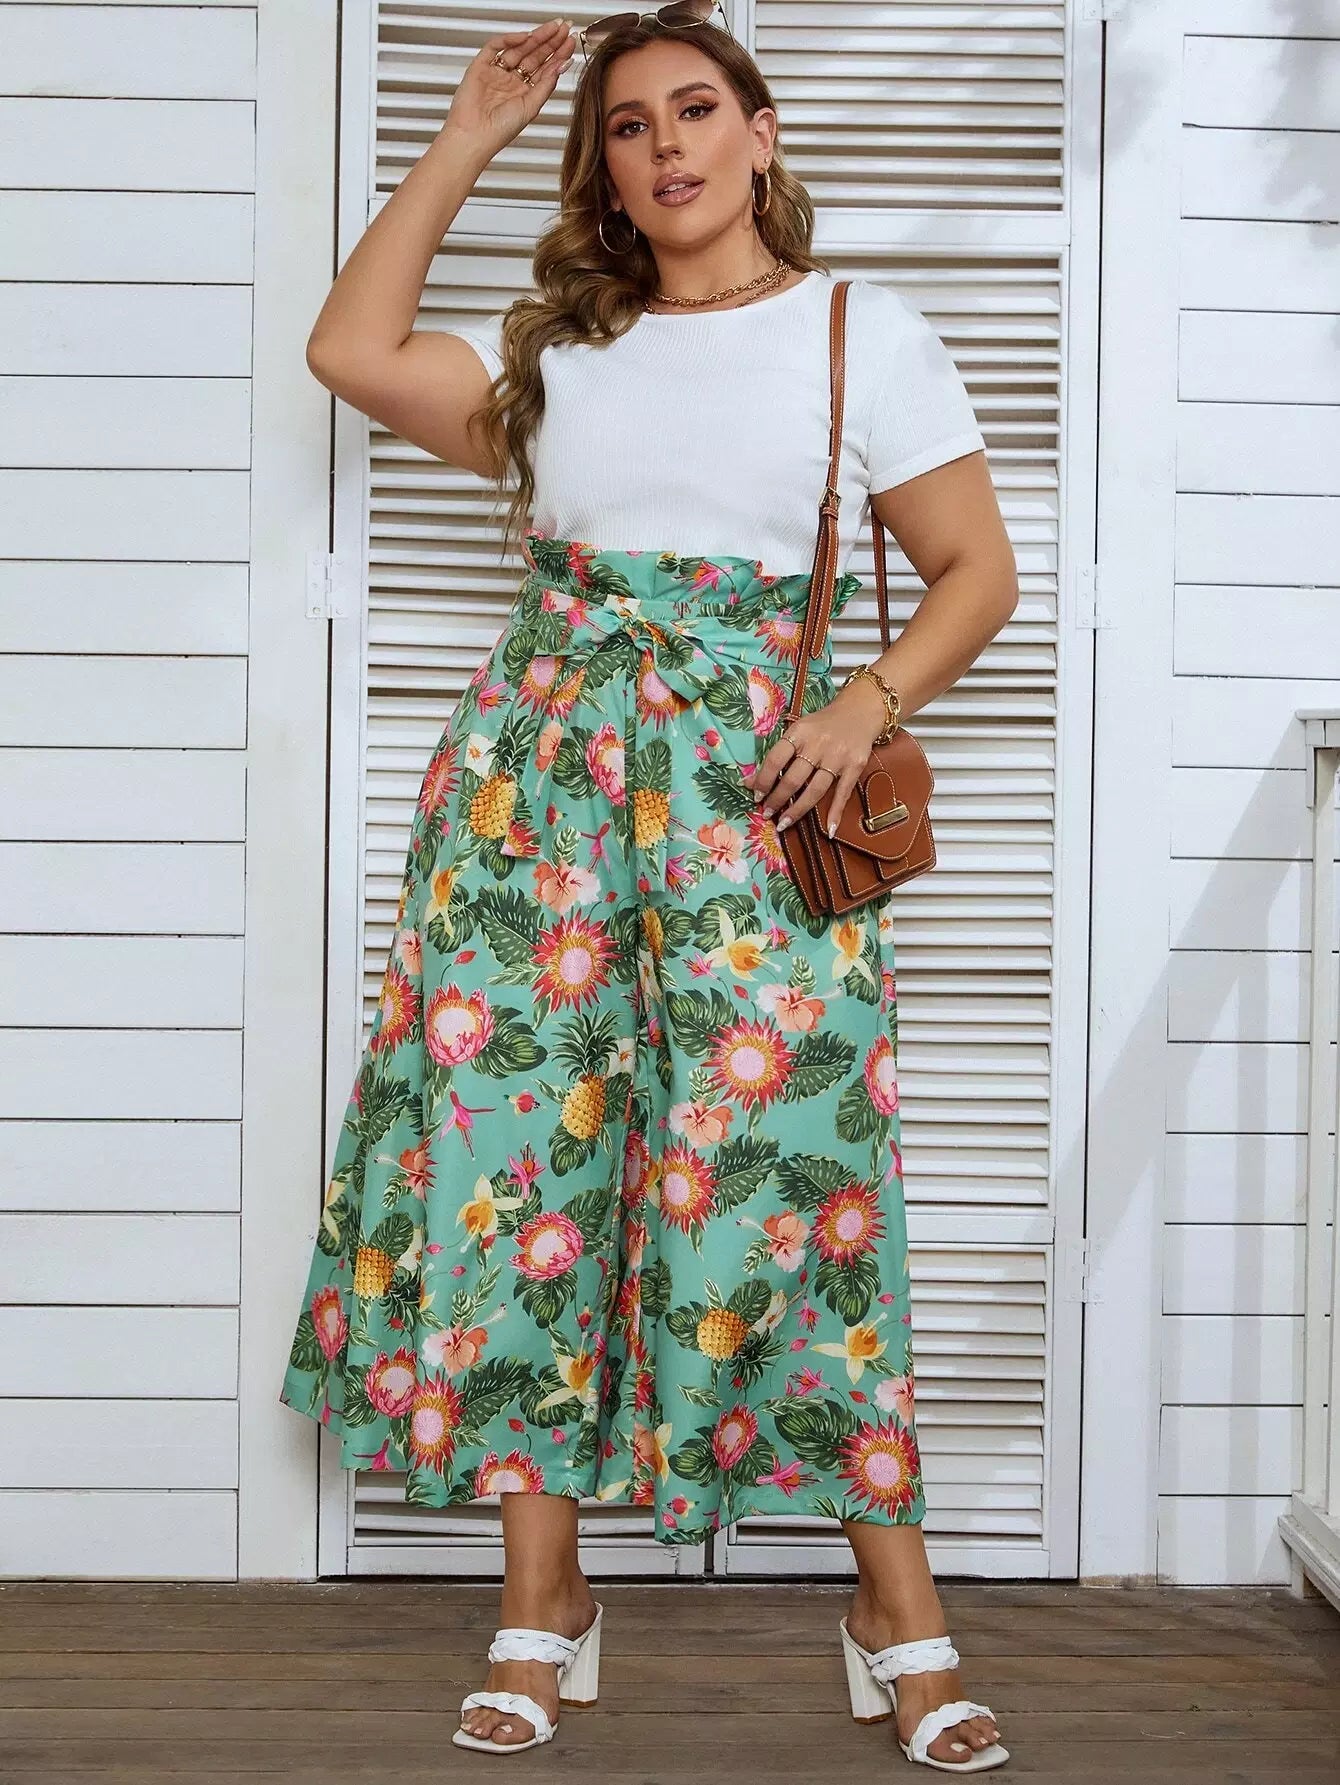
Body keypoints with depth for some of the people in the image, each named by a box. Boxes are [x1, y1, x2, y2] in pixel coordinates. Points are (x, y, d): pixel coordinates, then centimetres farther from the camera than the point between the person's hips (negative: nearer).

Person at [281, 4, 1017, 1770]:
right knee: (512, 1127, -2)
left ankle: (897, 1601, 2)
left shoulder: (862, 330, 7)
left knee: (781, 1149, -9)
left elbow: (976, 569, 4)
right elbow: (350, 349, 11)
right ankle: (542, 1590, 9)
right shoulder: (558, 344, 18)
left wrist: (866, 702, -13)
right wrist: (461, 144, 14)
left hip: (746, 777, -3)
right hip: (539, 761, 4)